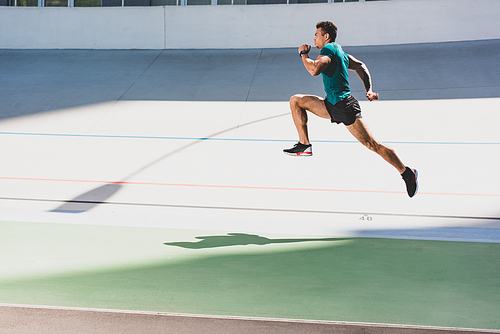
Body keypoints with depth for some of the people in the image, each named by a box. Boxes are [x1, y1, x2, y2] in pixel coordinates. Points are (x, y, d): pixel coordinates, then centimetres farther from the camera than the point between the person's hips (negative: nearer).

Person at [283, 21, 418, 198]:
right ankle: (304, 145, 7)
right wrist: (369, 90, 16)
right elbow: (361, 66, 26)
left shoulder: (329, 49, -12)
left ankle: (407, 173, -4)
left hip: (344, 106, -10)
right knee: (296, 101, 9)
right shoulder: (339, 51, 17)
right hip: (332, 105, 10)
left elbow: (314, 70, -28)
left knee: (372, 144, -11)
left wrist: (303, 54, -10)